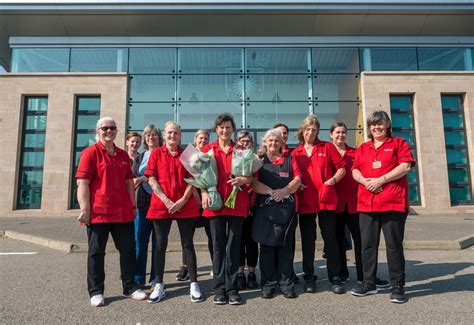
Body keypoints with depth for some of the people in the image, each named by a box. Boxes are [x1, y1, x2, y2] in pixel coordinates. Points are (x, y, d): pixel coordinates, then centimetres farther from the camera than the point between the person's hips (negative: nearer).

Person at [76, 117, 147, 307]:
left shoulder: (123, 155, 14)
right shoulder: (90, 152, -3)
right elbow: (82, 183, -9)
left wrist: (133, 205, 12)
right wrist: (85, 209, -16)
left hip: (123, 212, 5)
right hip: (98, 212, -5)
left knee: (128, 249, 9)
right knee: (96, 252, 6)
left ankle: (130, 287, 22)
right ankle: (96, 292, 18)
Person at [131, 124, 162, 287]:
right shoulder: (139, 158, 15)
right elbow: (132, 181, 14)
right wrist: (142, 178, -5)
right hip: (142, 205, 2)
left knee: (158, 243, 4)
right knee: (139, 242, 0)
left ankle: (156, 279, 14)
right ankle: (138, 279, 11)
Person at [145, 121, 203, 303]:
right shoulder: (156, 153, 6)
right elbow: (151, 179, -2)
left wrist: (183, 200, -10)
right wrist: (166, 201, -12)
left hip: (185, 206, 1)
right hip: (161, 205, 0)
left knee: (188, 245, 4)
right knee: (160, 245, 6)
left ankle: (194, 285, 11)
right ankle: (159, 285, 16)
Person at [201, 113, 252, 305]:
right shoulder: (208, 150, 9)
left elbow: (252, 175, 8)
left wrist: (244, 179, -14)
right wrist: (204, 193, -12)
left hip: (237, 203, 0)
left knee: (233, 246, 4)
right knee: (218, 246, 6)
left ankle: (232, 288, 14)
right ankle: (219, 289, 15)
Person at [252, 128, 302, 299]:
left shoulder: (289, 159, 14)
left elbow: (298, 179, 4)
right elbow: (254, 182, -2)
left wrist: (284, 191, -13)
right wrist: (271, 192, -16)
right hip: (264, 208, -1)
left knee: (286, 246, 3)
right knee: (267, 246, 1)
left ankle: (287, 284, 12)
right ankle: (268, 284, 10)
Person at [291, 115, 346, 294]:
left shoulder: (327, 147, 4)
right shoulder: (295, 153, 8)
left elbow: (342, 168, 5)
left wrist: (333, 180, -10)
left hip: (326, 200, -1)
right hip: (305, 202, 2)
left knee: (330, 239, 3)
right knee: (307, 241, 9)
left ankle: (335, 278, 14)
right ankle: (309, 278, 20)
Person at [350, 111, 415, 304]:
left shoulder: (399, 143, 7)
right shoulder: (362, 148, 19)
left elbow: (405, 166, -6)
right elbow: (355, 171, 13)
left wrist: (381, 180, -14)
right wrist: (365, 181, -9)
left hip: (393, 202, -4)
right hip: (367, 203, 4)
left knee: (394, 245, 0)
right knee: (368, 244, 7)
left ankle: (398, 286, 11)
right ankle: (369, 283, 18)